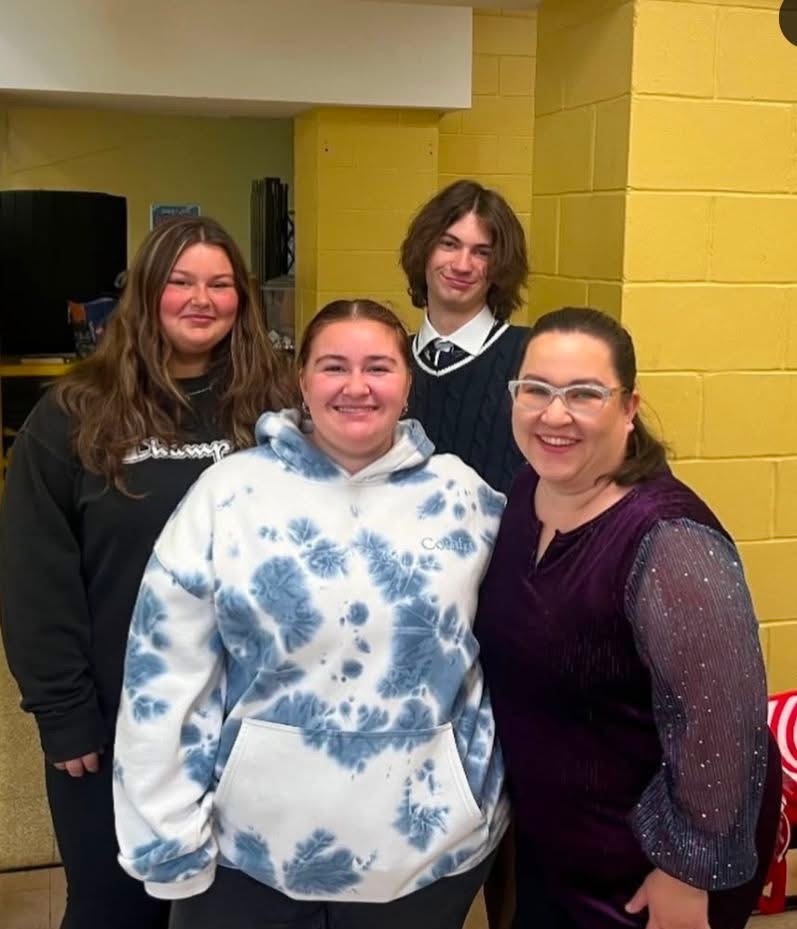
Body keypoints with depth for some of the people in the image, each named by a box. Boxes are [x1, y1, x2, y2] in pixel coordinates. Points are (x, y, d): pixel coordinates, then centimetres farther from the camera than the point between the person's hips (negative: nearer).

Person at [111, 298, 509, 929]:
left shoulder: (464, 499, -2)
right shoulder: (228, 493, -8)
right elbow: (168, 677, -7)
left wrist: (483, 798, 3)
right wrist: (170, 841, -7)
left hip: (427, 844, 1)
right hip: (248, 848, -1)